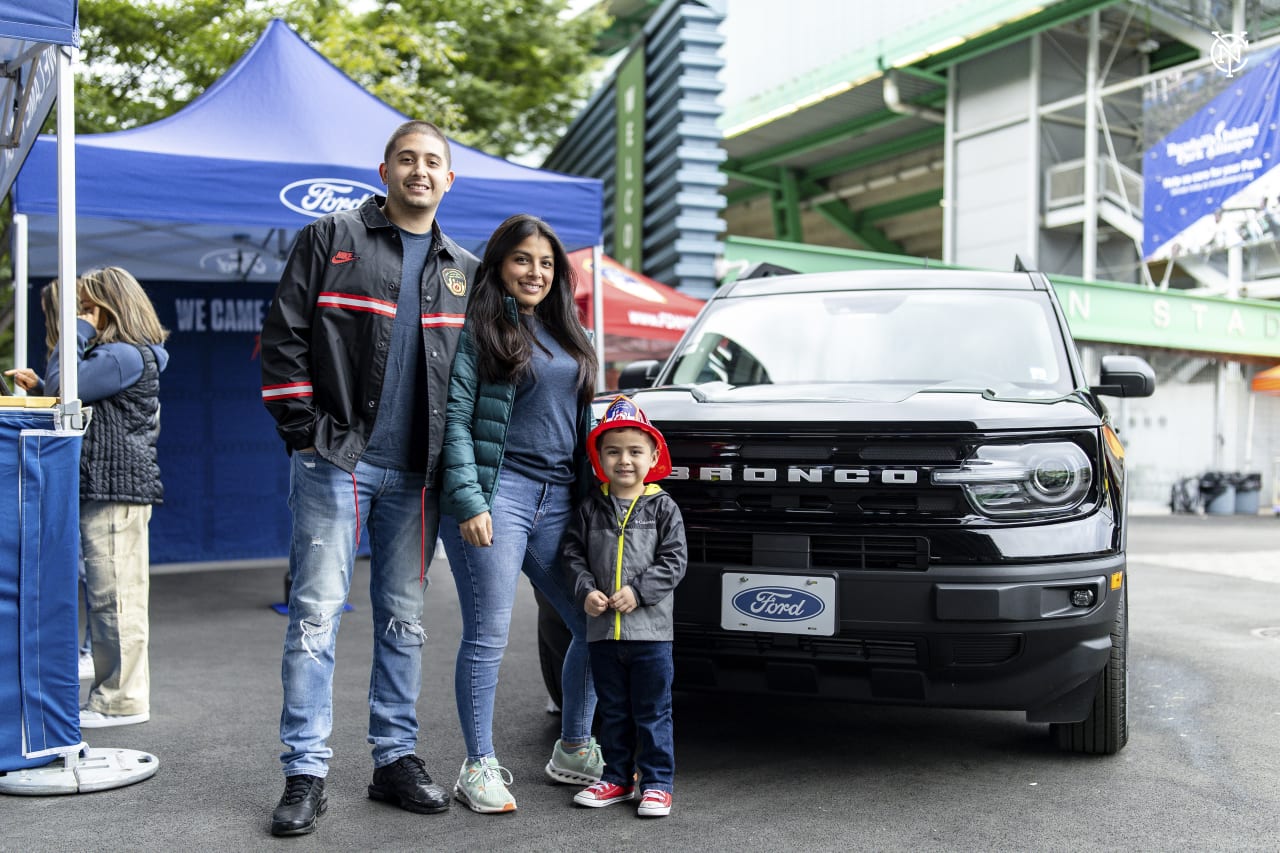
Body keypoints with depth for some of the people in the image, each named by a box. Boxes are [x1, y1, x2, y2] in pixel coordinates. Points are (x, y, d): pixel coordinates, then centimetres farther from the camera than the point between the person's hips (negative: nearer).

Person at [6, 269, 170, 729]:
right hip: (103, 489, 11)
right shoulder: (113, 353, 22)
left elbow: (64, 391, -15)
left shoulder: (126, 355, -12)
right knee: (106, 598, 13)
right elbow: (81, 408, 24)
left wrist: (76, 334, -5)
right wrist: (37, 385, 14)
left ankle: (123, 700, 0)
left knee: (116, 598, -6)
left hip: (119, 488, -11)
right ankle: (110, 693, 20)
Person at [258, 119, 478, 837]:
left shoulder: (465, 271, 15)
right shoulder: (332, 239, 3)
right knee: (317, 614, -4)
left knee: (404, 620, 10)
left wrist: (454, 457, 8)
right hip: (336, 461, -4)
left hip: (416, 474, 4)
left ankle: (397, 758, 20)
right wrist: (306, 433, -9)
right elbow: (284, 339, -1)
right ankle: (306, 773, 3)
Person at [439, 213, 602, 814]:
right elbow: (455, 418, -7)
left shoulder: (565, 335, 20)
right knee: (488, 635, -4)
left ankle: (573, 752, 23)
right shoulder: (478, 327, 0)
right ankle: (479, 768, 8)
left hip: (559, 501, 7)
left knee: (595, 624, 6)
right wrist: (468, 501, -16)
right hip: (497, 494, -6)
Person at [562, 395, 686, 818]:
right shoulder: (591, 509, 6)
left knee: (652, 713, 3)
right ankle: (617, 778, 25)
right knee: (613, 712, 14)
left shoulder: (663, 507, -1)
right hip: (602, 628, 3)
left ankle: (657, 783, 12)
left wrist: (639, 591, -15)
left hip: (650, 629, -3)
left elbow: (674, 560, -5)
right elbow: (573, 554, 7)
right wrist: (585, 591, -9)